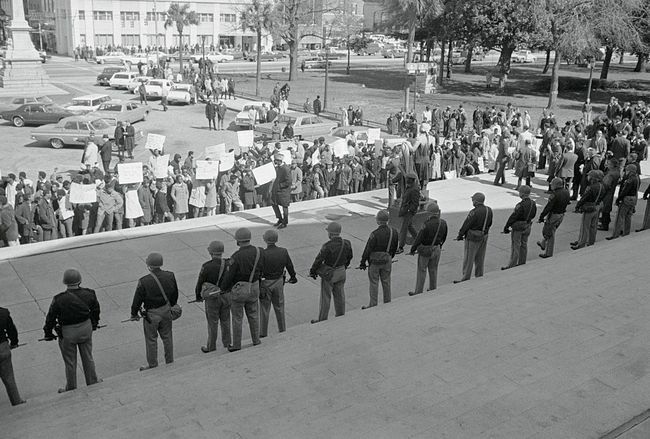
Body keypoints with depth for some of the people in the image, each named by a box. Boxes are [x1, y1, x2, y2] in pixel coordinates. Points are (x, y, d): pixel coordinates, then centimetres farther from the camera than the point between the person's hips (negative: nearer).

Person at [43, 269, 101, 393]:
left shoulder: (59, 300, -22)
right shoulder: (89, 294, -12)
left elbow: (51, 317, -11)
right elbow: (95, 310, 4)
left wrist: (48, 333, 4)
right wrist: (94, 324, 21)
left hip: (68, 333, -3)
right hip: (86, 329, 3)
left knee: (70, 362, 14)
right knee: (88, 358, 20)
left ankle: (71, 389, 31)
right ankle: (92, 383, 36)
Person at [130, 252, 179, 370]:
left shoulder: (144, 281, -23)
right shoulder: (170, 276, -9)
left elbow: (137, 300, -13)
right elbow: (175, 294, 5)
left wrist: (134, 314, 3)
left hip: (151, 314, -4)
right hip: (166, 311, 5)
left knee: (151, 339, 13)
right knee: (167, 336, 20)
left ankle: (152, 364, 27)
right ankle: (170, 361, 34)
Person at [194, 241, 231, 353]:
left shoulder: (206, 267, -21)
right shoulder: (228, 264, -11)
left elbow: (200, 283, -10)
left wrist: (198, 296, 8)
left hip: (212, 298, -3)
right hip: (226, 296, 4)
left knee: (212, 322, 11)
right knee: (225, 320, 20)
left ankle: (211, 346, 26)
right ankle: (227, 343, 33)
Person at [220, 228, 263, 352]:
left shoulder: (236, 256, -24)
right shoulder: (259, 252, -7)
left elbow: (229, 275, -17)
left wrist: (222, 289, -2)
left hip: (239, 289, -5)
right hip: (254, 288, 5)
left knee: (237, 318, 9)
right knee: (253, 315, 21)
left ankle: (236, 345, 21)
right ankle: (256, 340, 33)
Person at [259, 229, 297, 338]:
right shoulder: (283, 252, -9)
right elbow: (290, 266, 4)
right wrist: (293, 276, 22)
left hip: (265, 283, -4)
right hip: (279, 282, 4)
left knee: (264, 309, 10)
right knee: (279, 307, 19)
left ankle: (263, 333, 19)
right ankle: (282, 330, 31)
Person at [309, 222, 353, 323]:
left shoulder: (327, 246, -26)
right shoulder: (346, 244, -7)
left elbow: (318, 260, -17)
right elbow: (349, 257, 9)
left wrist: (312, 271, -2)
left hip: (328, 274, -6)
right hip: (341, 273, 6)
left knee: (325, 298, 7)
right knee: (339, 296, 19)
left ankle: (322, 320, 18)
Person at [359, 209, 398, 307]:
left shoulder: (375, 234, -24)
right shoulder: (394, 231, -5)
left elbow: (368, 249, -16)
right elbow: (395, 248, 8)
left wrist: (363, 262, -5)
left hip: (375, 261, -5)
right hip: (387, 261, 5)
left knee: (374, 283, 6)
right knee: (386, 282, 17)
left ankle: (373, 305, 15)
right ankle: (388, 304, 27)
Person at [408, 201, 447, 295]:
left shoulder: (427, 224, -27)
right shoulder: (443, 223, -8)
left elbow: (419, 239, -18)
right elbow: (444, 237, 7)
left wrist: (412, 250, -4)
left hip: (425, 251, -5)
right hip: (437, 250, 6)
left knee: (421, 271, 7)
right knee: (433, 270, 20)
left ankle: (418, 292, 17)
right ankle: (433, 289, 31)